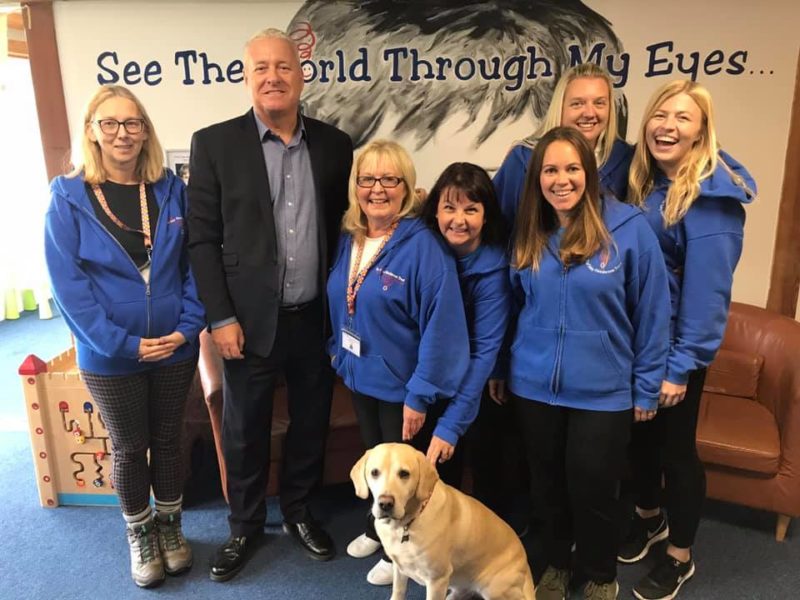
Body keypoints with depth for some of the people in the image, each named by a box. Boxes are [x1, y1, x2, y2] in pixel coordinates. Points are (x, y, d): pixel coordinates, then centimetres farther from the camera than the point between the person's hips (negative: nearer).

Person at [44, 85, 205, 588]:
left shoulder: (171, 190, -1)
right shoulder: (69, 197, -8)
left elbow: (193, 263, 0)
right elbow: (67, 282, -11)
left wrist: (187, 327, -11)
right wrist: (122, 343, -17)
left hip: (174, 349, 2)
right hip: (110, 357, -2)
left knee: (168, 440, 17)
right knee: (130, 448, 15)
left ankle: (169, 525, 39)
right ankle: (139, 533, 38)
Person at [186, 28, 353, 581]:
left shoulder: (335, 143, 4)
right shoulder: (214, 144, -4)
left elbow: (343, 224, 9)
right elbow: (203, 238, -5)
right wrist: (220, 317, -10)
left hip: (317, 319, 3)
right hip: (251, 321, -2)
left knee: (311, 424, 16)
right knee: (245, 431, 13)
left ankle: (298, 512, 40)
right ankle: (246, 525, 36)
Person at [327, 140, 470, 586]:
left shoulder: (424, 246, -23)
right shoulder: (349, 239, -1)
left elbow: (442, 326, -24)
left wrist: (421, 395, -23)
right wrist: (336, 350, 10)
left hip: (402, 384, -6)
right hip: (361, 375, 6)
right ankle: (377, 530, 50)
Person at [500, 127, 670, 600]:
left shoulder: (629, 227, -11)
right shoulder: (528, 234, 2)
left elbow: (653, 311, -7)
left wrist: (646, 386, -5)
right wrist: (500, 368, 12)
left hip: (603, 390, -3)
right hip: (533, 386, 4)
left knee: (593, 487, 10)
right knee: (547, 482, 17)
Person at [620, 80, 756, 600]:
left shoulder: (712, 196, -19)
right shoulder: (643, 180, 4)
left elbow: (706, 288, -22)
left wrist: (681, 365, -21)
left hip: (675, 343, -7)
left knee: (676, 445, 8)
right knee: (641, 432, 20)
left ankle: (680, 557, 30)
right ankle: (648, 518, 45)